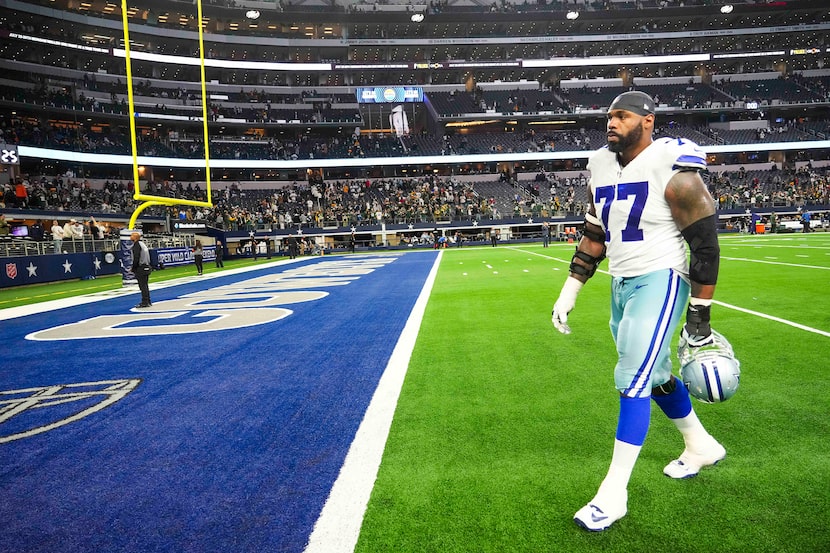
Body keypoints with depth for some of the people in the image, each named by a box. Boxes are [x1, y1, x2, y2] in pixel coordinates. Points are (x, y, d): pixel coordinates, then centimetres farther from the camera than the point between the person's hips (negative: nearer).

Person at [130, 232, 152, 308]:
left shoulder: (136, 245, -12)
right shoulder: (143, 244, 16)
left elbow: (136, 258, -18)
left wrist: (133, 268, -9)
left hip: (141, 268, -9)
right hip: (147, 267, 9)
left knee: (143, 286, -6)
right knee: (145, 285, 14)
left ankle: (145, 302, -5)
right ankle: (148, 301, 19)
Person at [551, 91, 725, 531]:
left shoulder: (672, 172, -15)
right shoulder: (602, 169, 6)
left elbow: (706, 245, -12)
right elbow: (593, 238, 14)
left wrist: (699, 318, -11)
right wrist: (569, 293, 10)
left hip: (660, 281, -8)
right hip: (621, 284, 8)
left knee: (633, 381, -10)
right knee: (655, 375, 19)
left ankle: (613, 493, 1)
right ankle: (701, 447, 43)